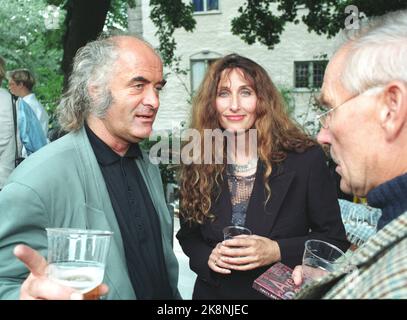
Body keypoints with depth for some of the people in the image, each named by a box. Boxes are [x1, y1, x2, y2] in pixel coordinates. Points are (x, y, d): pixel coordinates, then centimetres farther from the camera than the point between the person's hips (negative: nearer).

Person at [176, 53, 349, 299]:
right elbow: (188, 234, 4)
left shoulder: (306, 159, -14)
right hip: (213, 292, 2)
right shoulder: (198, 165, -7)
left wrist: (277, 251, -23)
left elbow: (334, 240, -9)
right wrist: (208, 257, -16)